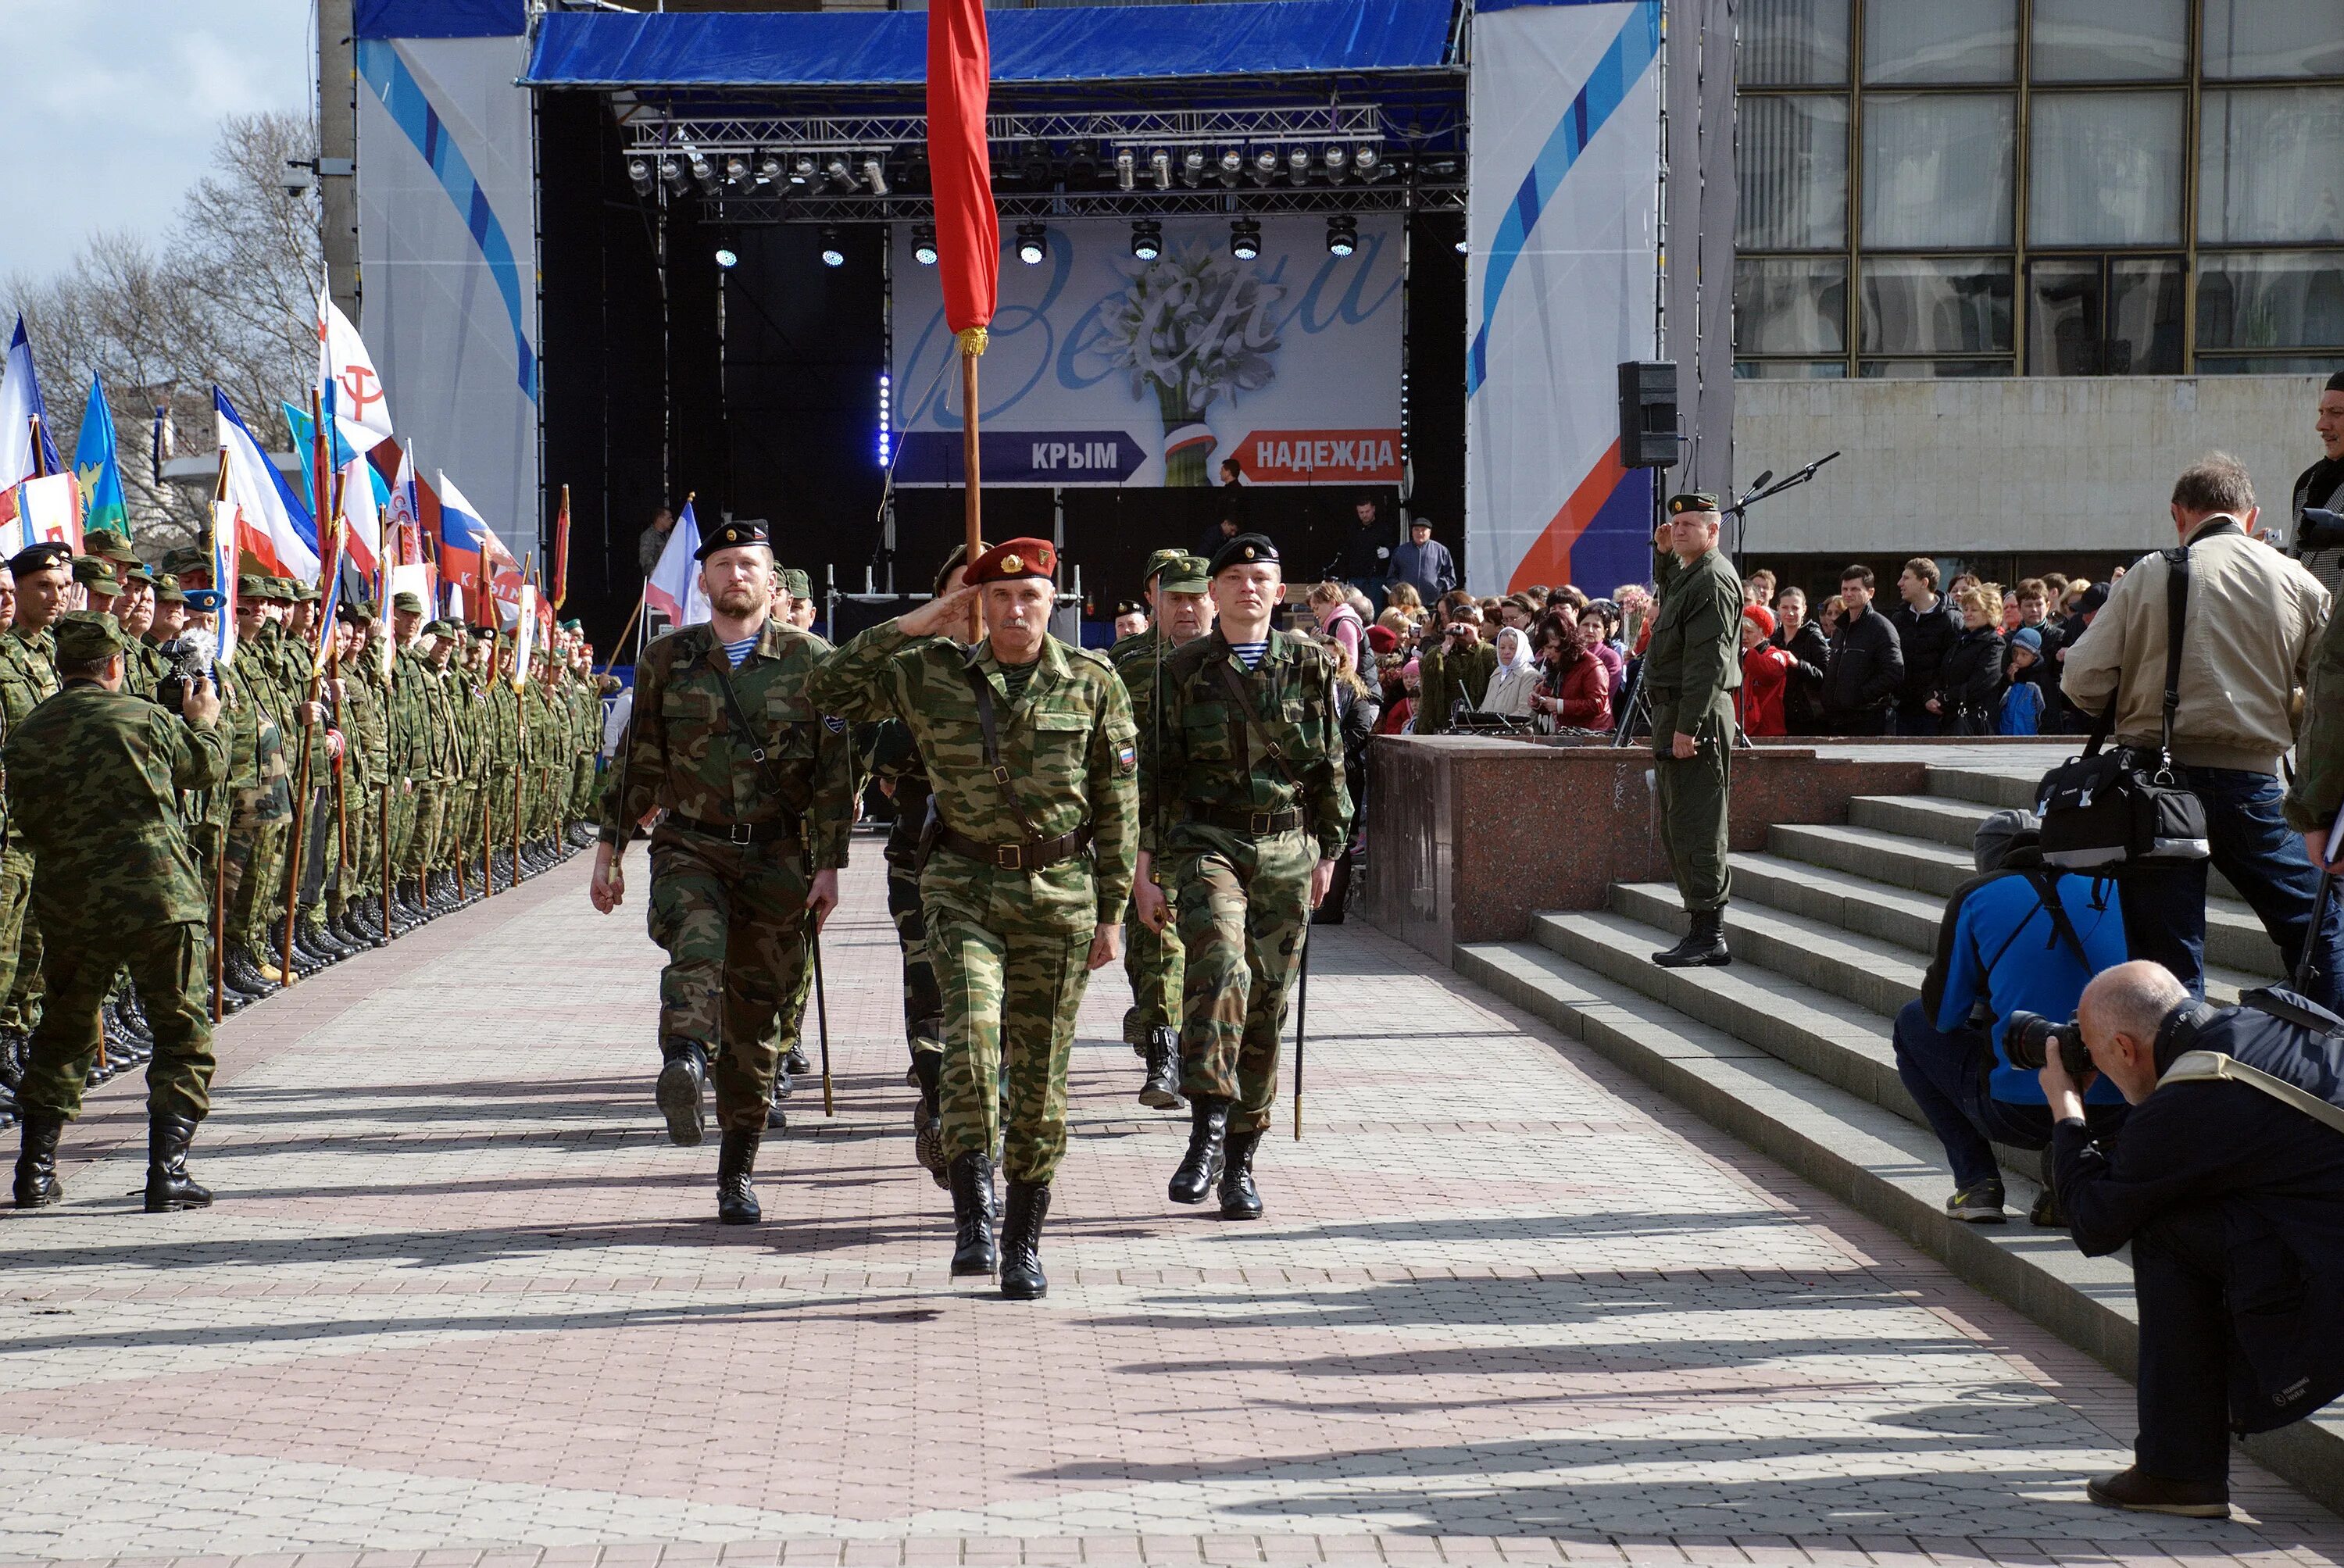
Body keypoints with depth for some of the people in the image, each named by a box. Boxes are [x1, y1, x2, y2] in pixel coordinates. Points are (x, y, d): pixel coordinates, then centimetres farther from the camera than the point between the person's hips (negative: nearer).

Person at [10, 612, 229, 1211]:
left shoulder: (25, 735, 4)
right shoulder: (145, 718, -5)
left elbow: (24, 824, 11)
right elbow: (209, 765, 11)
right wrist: (204, 719, 31)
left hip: (69, 908, 4)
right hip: (158, 898, -4)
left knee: (63, 1036, 19)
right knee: (183, 1037, 5)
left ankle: (35, 1171, 18)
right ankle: (167, 1170, -3)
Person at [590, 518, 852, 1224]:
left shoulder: (810, 661, 2)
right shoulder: (666, 661, 7)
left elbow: (836, 770, 1)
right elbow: (638, 764, 13)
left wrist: (829, 866, -4)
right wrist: (609, 851, 10)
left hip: (779, 859, 0)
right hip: (690, 849, 0)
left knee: (754, 1014, 5)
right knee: (696, 947, -32)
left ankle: (737, 1172, 17)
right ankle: (685, 1063, -57)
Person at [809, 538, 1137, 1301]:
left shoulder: (1094, 683, 2)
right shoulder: (932, 673, 3)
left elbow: (1117, 807, 4)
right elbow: (832, 690, 0)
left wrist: (1111, 911, 2)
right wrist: (910, 626, -5)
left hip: (1060, 894, 0)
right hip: (965, 887, 0)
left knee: (1039, 1066, 5)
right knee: (971, 1034, -21)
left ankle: (1023, 1243, 17)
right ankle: (972, 1217, -15)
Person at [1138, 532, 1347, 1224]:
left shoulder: (1310, 666, 7)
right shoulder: (1183, 670, 2)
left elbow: (1329, 768, 13)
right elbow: (1153, 773, 3)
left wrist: (1327, 853, 11)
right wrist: (1143, 873, -1)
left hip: (1285, 852, 2)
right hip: (1206, 842, -2)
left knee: (1267, 1003, 4)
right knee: (1220, 965, -27)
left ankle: (1240, 1164, 13)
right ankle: (1207, 1132, -29)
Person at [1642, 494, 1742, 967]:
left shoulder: (1713, 580, -14)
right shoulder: (1685, 575, 20)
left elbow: (1708, 661, -21)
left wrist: (1688, 727, -24)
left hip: (1697, 715, -11)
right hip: (1673, 714, 11)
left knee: (1695, 828, -9)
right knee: (1674, 826, 13)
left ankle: (1710, 936, -7)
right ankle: (1704, 930, 19)